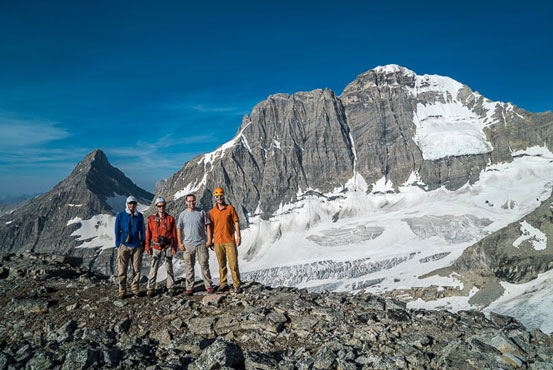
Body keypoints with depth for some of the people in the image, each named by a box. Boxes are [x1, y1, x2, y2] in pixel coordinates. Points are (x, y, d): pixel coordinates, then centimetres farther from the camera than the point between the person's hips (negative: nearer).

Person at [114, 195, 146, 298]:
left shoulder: (140, 216, 7)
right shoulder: (121, 215, 1)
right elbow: (117, 230, 3)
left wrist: (143, 244, 8)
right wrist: (117, 245, 0)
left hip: (136, 246, 2)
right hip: (124, 246, -2)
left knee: (136, 269, 6)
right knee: (122, 270, -2)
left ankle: (135, 288, 18)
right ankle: (122, 291, 8)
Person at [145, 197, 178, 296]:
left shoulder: (170, 218, 3)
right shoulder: (151, 219, 5)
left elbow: (174, 234, 3)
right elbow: (148, 233, 7)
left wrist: (174, 247, -1)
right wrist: (147, 247, 2)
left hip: (167, 247, 0)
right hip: (155, 247, 0)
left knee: (169, 269, 6)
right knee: (153, 269, 0)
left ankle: (171, 287, 15)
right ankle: (150, 288, 9)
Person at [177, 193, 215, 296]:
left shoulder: (201, 212, 4)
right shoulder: (182, 214, 6)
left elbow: (208, 226, 5)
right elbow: (179, 229, 7)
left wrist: (209, 240, -3)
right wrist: (180, 243, -1)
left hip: (202, 243, -1)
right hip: (188, 244, 1)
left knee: (204, 265, 2)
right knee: (189, 267, 5)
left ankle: (209, 286, 9)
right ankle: (189, 288, 13)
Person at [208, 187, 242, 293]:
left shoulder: (230, 208, 0)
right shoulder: (212, 212, 7)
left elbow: (236, 223, 2)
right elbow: (211, 227, 12)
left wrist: (238, 237, -4)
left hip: (230, 241, -2)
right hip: (218, 242, 2)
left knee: (233, 264, -3)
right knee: (221, 265, 10)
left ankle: (236, 285, 5)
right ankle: (223, 284, 20)